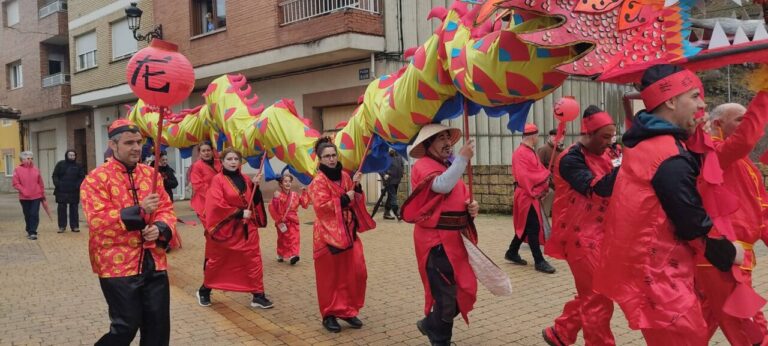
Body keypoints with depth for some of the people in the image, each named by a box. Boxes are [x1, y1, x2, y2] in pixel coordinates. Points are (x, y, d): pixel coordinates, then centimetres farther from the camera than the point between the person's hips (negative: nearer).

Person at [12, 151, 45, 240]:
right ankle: (29, 231, 25)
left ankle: (32, 232, -6)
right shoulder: (18, 170, -2)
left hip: (36, 196, 0)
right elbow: (15, 183, -6)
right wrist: (24, 191, -16)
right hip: (24, 197, 0)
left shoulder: (35, 169, 4)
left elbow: (41, 183, 8)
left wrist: (43, 194, 9)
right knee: (27, 215, 11)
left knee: (34, 214, -6)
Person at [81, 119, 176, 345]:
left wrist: (160, 229, -11)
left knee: (159, 328, 10)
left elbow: (167, 209, 10)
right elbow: (97, 221, -17)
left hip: (154, 263, 5)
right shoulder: (96, 179, -8)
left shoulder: (150, 173, 9)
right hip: (118, 266, -5)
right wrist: (139, 211, -23)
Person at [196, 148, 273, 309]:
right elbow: (217, 205, -18)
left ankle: (258, 295, 4)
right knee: (216, 261, 11)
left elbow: (254, 202, 7)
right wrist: (240, 213, -18)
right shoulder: (218, 180, -9)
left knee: (253, 259, -1)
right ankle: (204, 290, 32)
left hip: (246, 228, 4)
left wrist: (255, 186, -9)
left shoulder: (245, 179, 7)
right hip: (224, 228, -4)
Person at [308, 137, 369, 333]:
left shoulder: (344, 176, 11)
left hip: (348, 232, 6)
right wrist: (343, 199, -16)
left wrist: (356, 187, -3)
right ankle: (329, 314, 14)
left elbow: (357, 202, 14)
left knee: (356, 272, 4)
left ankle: (348, 310, 19)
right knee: (330, 276, 2)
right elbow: (321, 206, -17)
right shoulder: (318, 181, -7)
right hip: (328, 234, -6)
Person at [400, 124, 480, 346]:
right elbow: (443, 186, -28)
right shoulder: (423, 165, -9)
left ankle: (431, 325, 33)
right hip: (437, 241, -9)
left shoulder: (448, 167, 20)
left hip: (456, 239, 9)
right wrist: (463, 158, -23)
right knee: (447, 296, -4)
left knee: (464, 291, 12)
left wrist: (471, 207, 1)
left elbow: (459, 199, 24)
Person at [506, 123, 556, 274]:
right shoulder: (520, 153, -17)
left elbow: (537, 171, 13)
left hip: (532, 195, 10)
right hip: (526, 195, -10)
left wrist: (542, 188, 0)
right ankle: (539, 261, -1)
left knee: (526, 226, 16)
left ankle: (512, 253, 28)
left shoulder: (530, 152, 15)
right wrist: (534, 191, -16)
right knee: (533, 228, -6)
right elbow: (523, 176, -23)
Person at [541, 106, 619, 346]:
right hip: (582, 237, -9)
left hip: (599, 234, 9)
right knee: (599, 298, -2)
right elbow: (597, 189, -29)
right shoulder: (571, 160, -16)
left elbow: (612, 188, 11)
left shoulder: (602, 155, 10)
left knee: (590, 294, 18)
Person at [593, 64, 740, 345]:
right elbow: (694, 226, -16)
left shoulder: (645, 144, 8)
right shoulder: (670, 159, -22)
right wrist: (728, 254, -1)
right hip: (658, 275, -10)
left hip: (644, 266, 10)